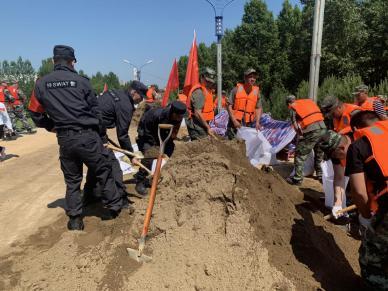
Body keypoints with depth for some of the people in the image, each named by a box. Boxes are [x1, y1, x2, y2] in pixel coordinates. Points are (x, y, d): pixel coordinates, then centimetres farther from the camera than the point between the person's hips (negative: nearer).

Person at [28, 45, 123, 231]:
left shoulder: (41, 84, 6)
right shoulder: (81, 81, -2)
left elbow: (36, 113, 11)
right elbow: (95, 111, 0)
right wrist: (103, 135, 11)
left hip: (64, 139, 3)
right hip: (87, 136, -3)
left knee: (72, 180, 15)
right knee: (104, 173, 12)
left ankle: (75, 219, 20)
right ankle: (114, 208, 22)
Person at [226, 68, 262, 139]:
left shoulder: (256, 91, 5)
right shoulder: (237, 89, -3)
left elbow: (259, 108, 7)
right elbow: (229, 106, -4)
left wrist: (257, 122, -7)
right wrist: (234, 121, -13)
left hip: (249, 124, 2)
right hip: (235, 121, -2)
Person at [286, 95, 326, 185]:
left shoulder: (292, 108, 8)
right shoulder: (309, 101, 24)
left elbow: (295, 124, 1)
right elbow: (320, 114, 21)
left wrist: (301, 135, 15)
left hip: (311, 130, -6)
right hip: (323, 127, 6)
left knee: (300, 154, 6)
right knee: (319, 153, 25)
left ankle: (298, 178, 8)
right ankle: (320, 174, 37)